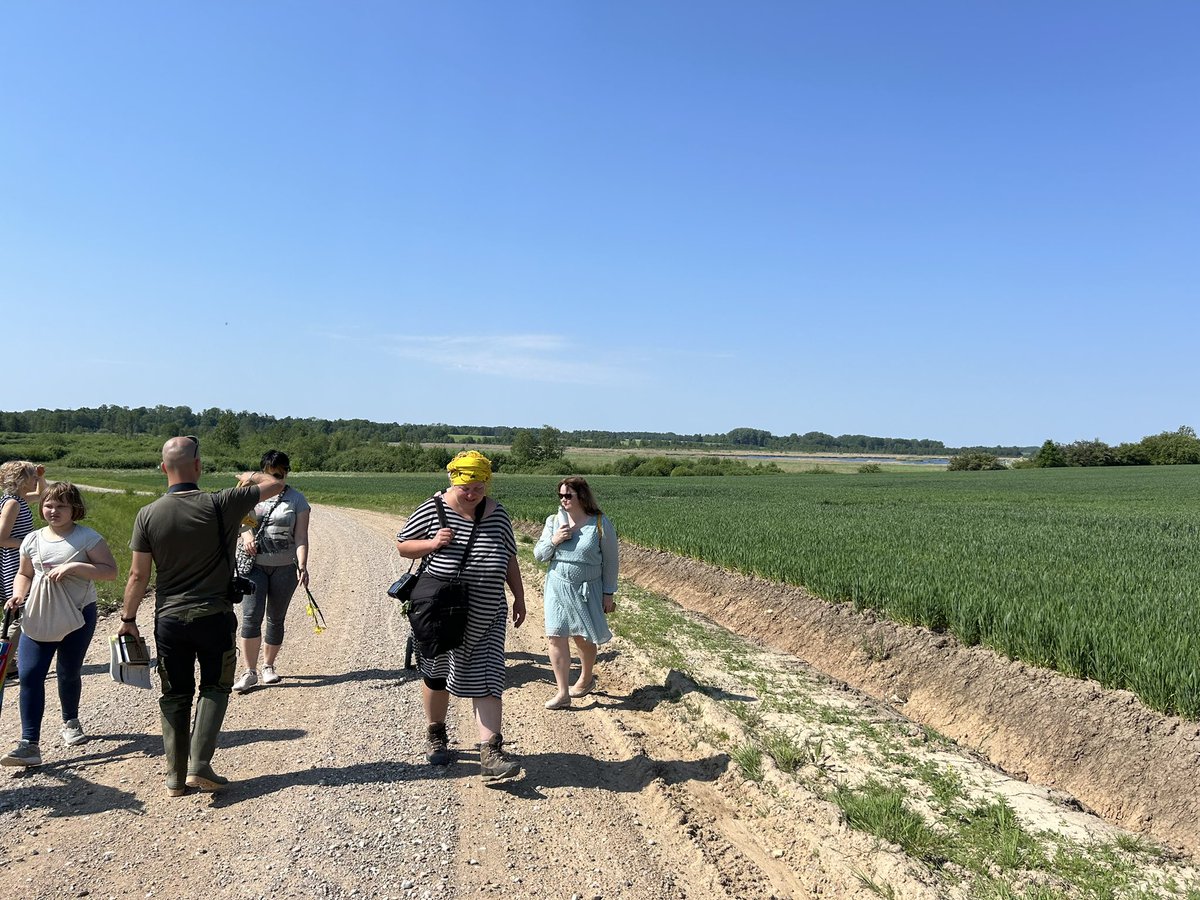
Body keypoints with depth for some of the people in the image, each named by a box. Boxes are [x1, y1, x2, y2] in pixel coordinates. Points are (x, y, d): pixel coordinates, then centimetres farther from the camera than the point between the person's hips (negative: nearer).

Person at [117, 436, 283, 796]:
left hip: (169, 619, 2)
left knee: (175, 695, 15)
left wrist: (128, 619, 11)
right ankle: (199, 764, 3)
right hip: (215, 617, -2)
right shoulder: (220, 505, -13)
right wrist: (251, 476, 21)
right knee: (215, 687, 15)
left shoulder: (148, 514, -6)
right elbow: (275, 484, -1)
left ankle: (176, 777, 20)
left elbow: (138, 575, -2)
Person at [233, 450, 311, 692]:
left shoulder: (296, 499, 0)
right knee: (251, 616, -9)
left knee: (276, 619, 9)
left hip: (284, 567, -1)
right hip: (255, 565, 1)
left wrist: (302, 566, -18)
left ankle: (268, 665, 27)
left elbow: (301, 537, -6)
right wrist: (245, 535, -15)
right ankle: (250, 672, 0)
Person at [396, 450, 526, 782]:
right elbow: (402, 545, -1)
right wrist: (432, 543, -19)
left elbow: (510, 559, 9)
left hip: (487, 618, 1)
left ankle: (491, 755, -5)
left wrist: (519, 597, 9)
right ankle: (435, 734, 38)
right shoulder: (433, 509, -9)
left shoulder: (498, 515, -1)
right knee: (437, 674, 15)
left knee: (487, 681, -5)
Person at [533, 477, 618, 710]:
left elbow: (610, 561, -3)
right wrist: (553, 541, -15)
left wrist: (608, 593, -2)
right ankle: (562, 693, 4)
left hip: (587, 590, -3)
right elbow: (538, 555, 4)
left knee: (583, 638, 10)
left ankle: (586, 679, 38)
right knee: (555, 636, -5)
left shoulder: (600, 524, -10)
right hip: (557, 586, 3)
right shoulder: (554, 521, -1)